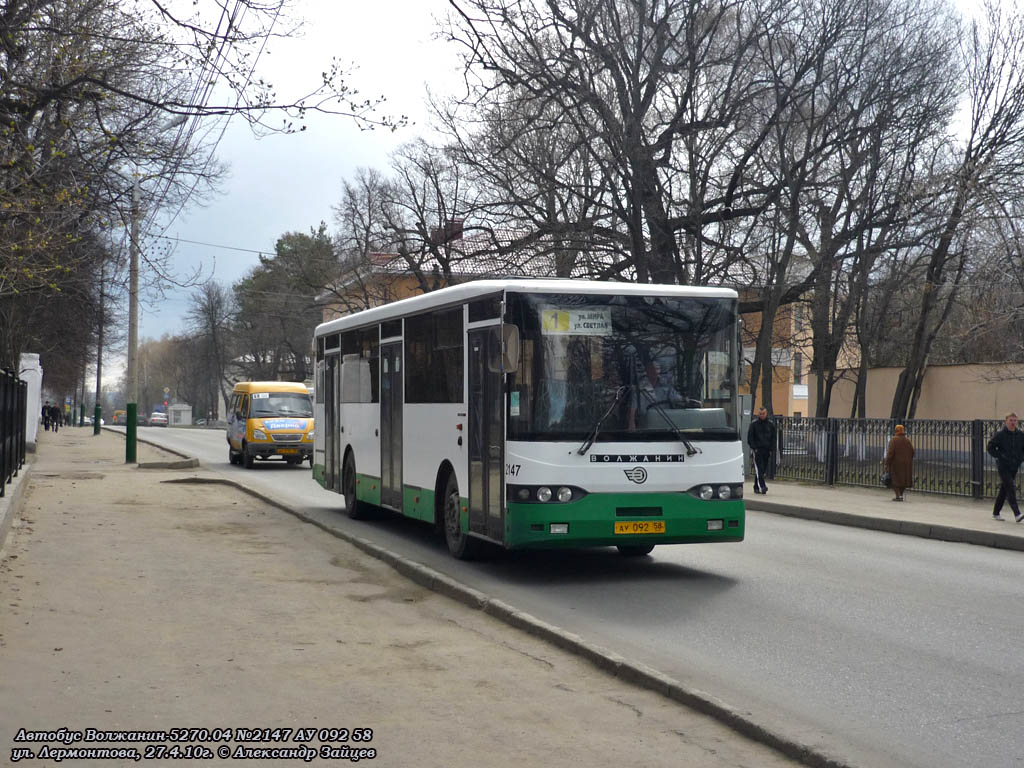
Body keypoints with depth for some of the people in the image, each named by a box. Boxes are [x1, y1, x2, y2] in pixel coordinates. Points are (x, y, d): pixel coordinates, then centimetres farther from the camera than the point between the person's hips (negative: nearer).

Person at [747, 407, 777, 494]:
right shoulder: (754, 423, 2)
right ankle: (762, 486, -21)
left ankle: (756, 487, 15)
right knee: (759, 468, -14)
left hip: (767, 450, 3)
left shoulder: (771, 424, 10)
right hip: (757, 449, -3)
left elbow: (773, 438, 13)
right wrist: (753, 447, -8)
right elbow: (750, 437, 2)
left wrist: (771, 449, 3)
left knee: (764, 470, 6)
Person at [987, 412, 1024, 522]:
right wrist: (1000, 457, -13)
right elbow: (991, 448, -4)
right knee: (1010, 488, -14)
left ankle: (996, 513, 22)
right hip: (1003, 467, -5)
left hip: (1014, 467, 5)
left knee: (1004, 490, 11)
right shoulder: (999, 435, -7)